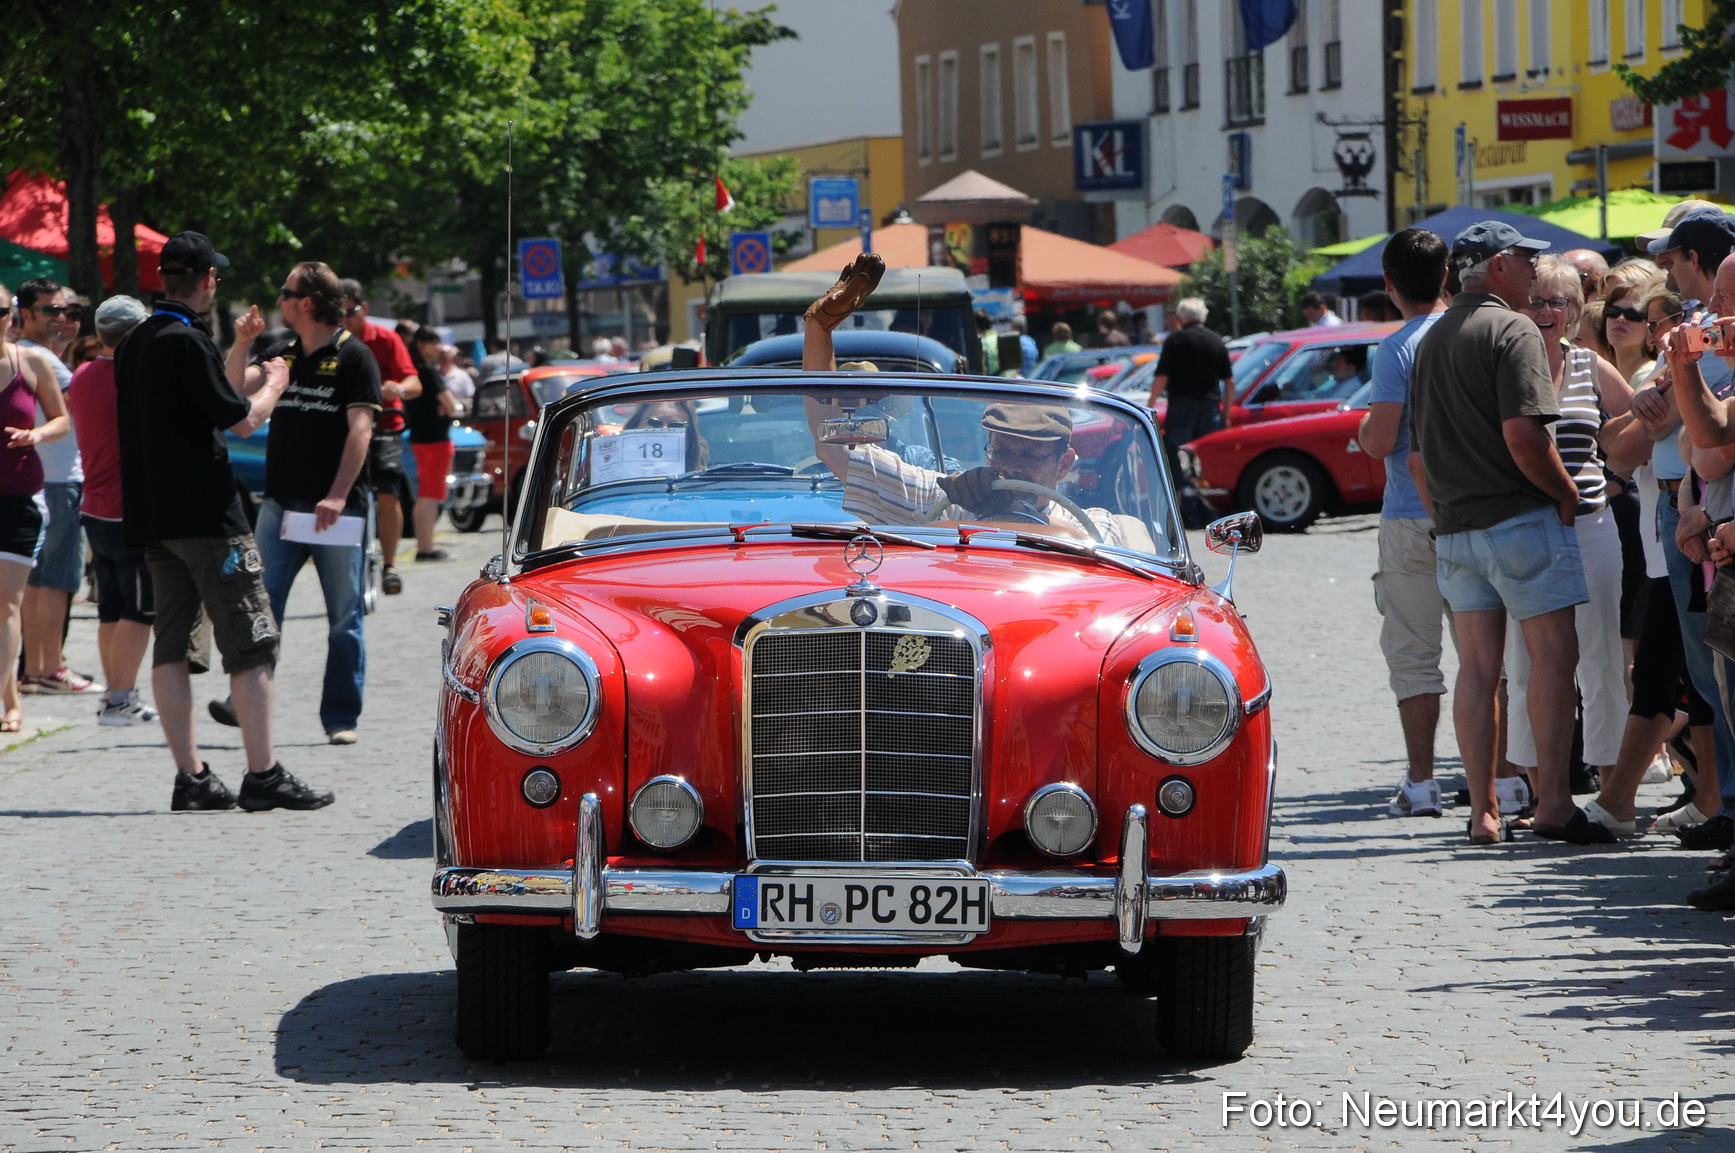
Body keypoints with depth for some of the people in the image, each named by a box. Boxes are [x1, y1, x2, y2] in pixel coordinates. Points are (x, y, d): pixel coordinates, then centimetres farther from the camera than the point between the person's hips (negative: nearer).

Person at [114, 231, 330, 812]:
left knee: (173, 648, 7)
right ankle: (263, 775, -6)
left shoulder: (134, 343, 11)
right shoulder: (186, 342, -15)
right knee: (250, 645, -4)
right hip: (207, 515, -9)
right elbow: (241, 420, -13)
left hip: (153, 517, 9)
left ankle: (190, 777, 6)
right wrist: (274, 382, 6)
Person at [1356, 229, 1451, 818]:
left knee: (1413, 657, 1)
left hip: (1413, 520, -4)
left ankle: (1421, 781, -2)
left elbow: (1380, 442, -16)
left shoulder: (1396, 350, -12)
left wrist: (1363, 428, 5)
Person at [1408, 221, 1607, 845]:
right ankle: (1553, 802, -8)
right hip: (1519, 515, -8)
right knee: (1554, 652, -4)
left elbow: (1417, 457, 20)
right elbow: (1522, 434, -20)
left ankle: (1483, 811, 5)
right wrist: (1567, 493, -8)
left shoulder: (1431, 341, 17)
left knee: (1477, 665, 6)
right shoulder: (1512, 330, -10)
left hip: (1455, 528, 8)